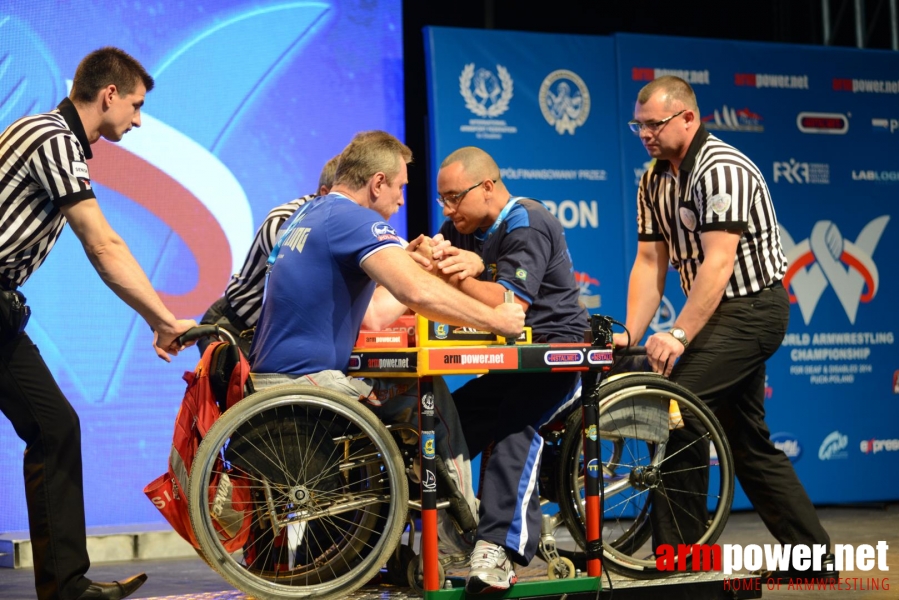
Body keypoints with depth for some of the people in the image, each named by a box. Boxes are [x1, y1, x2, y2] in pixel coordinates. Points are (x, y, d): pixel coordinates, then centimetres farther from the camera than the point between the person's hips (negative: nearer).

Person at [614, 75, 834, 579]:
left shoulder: (722, 170, -20)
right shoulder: (654, 182, 7)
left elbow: (717, 262, -26)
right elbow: (650, 262, 4)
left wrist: (678, 336, -31)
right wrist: (631, 335, -8)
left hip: (753, 307, -10)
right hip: (723, 312, 10)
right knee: (748, 441, 13)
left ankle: (678, 555, -13)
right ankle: (814, 553, 22)